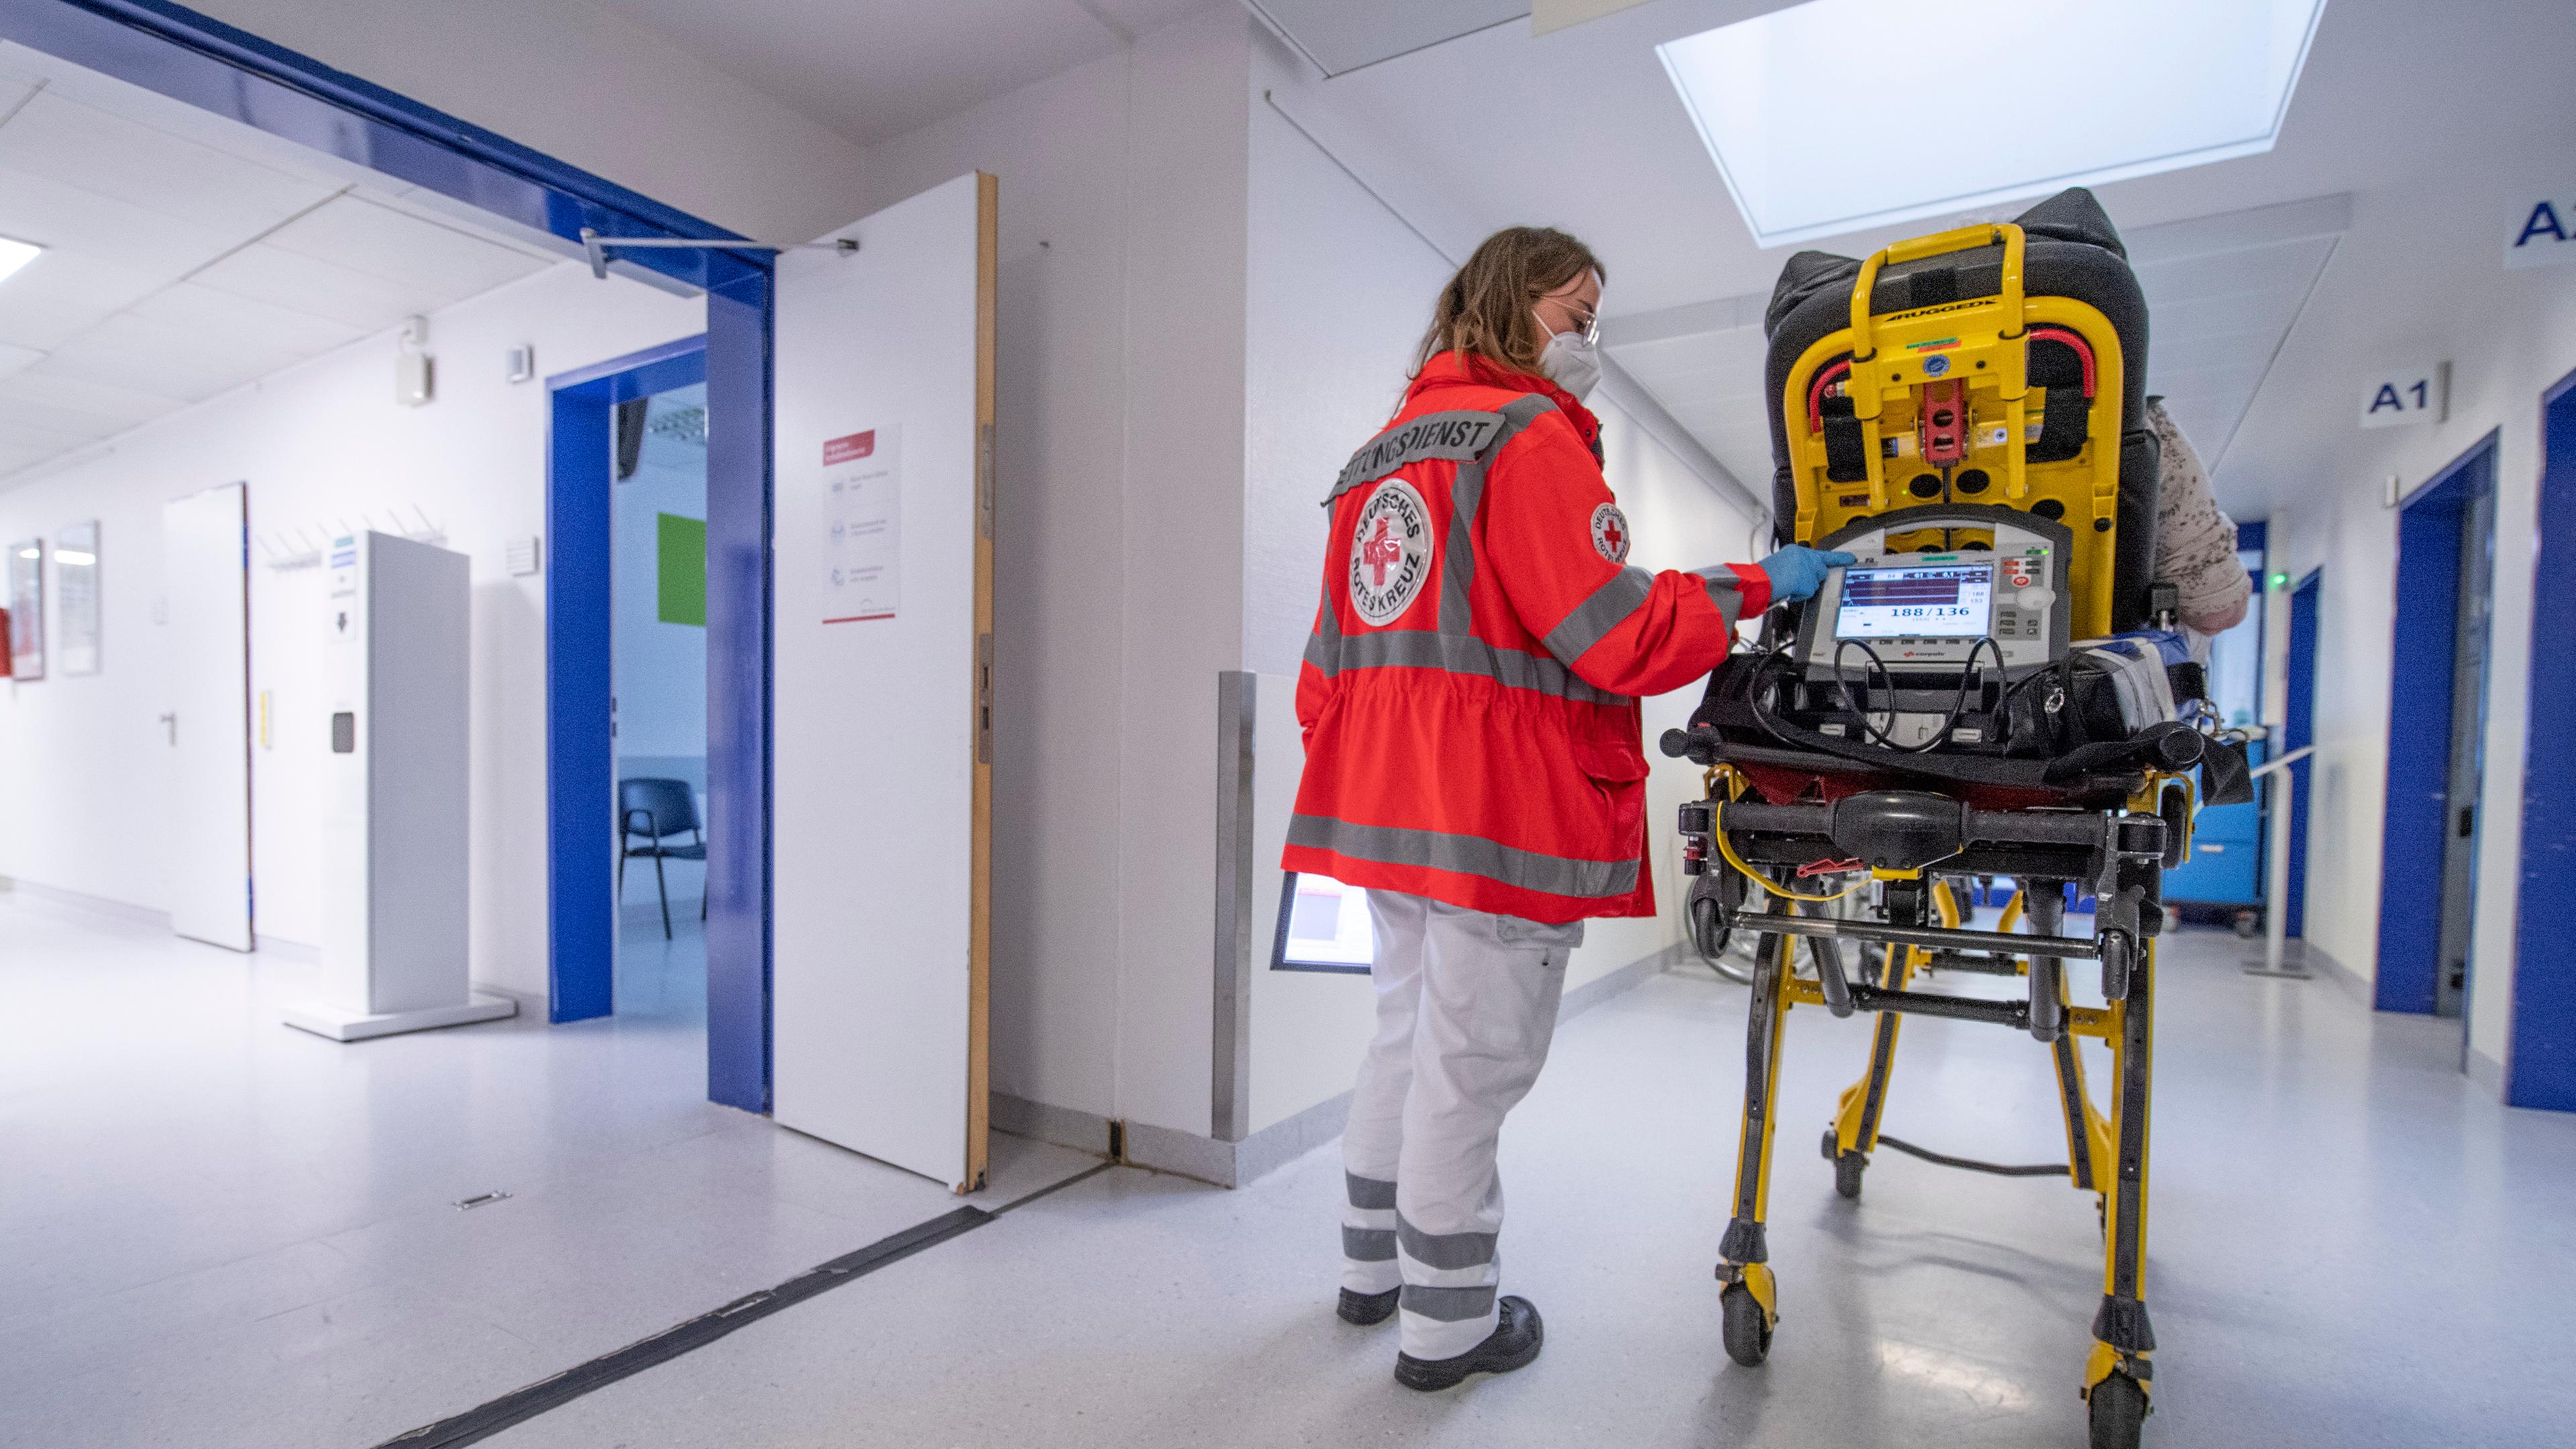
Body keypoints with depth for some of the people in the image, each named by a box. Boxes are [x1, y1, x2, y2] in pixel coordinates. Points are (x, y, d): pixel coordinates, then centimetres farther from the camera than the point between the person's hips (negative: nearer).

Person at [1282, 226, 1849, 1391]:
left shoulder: (1377, 460, 18)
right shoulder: (1528, 433, -9)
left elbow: (1329, 661, 17)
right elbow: (1617, 637, -17)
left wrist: (1348, 784, 21)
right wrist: (1755, 585, -4)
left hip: (1385, 807, 9)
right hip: (1501, 813, -9)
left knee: (1406, 1035, 20)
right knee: (1472, 1064, 4)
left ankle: (1373, 1268, 36)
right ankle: (1447, 1323, 21)